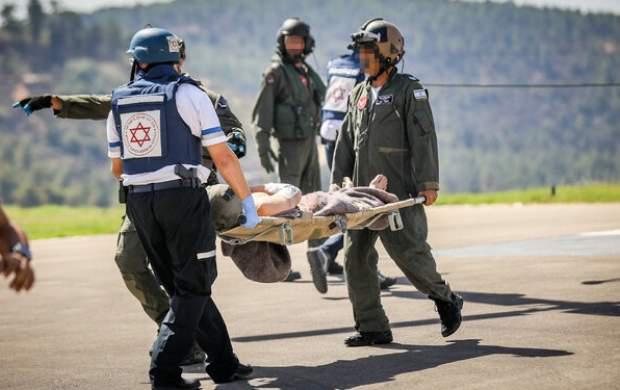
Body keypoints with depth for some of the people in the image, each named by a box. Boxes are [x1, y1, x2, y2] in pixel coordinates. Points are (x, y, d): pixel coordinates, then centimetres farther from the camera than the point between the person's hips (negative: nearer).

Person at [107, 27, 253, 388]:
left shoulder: (120, 102, 12)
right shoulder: (188, 94, -3)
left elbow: (118, 167, 18)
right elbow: (224, 158, -7)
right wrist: (248, 200, 1)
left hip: (139, 201, 5)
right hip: (182, 196, -5)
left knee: (182, 285, 15)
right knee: (193, 287, 3)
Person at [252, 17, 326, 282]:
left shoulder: (307, 71, 16)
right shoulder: (276, 71, -7)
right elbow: (262, 111, -11)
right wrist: (263, 146, -16)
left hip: (310, 140, 8)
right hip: (290, 143, -8)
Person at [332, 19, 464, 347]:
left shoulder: (409, 91, -4)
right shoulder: (359, 94, 16)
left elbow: (424, 138, -10)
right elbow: (346, 141, 20)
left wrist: (429, 183, -16)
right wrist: (337, 182, 15)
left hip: (399, 192, -7)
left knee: (407, 251, -9)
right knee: (356, 257, 2)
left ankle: (445, 299, 17)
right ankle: (372, 327, 7)